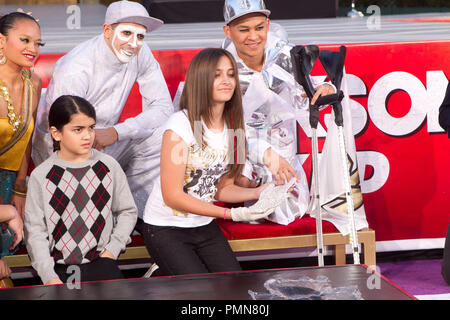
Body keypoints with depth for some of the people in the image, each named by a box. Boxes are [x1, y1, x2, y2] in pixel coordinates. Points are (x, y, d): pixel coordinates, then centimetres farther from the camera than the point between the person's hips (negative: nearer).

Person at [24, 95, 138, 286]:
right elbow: (35, 231, -4)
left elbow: (128, 211, 12)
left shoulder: (108, 166, 3)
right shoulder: (41, 176, -2)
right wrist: (49, 276, -12)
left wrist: (112, 249, 1)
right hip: (59, 267, -2)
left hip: (100, 261, 2)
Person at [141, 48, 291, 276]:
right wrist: (233, 214, -25)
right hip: (166, 230, -6)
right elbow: (173, 196, -20)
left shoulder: (232, 126, 0)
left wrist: (258, 193, -13)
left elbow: (223, 188, 7)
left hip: (205, 226, 6)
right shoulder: (181, 125, -20)